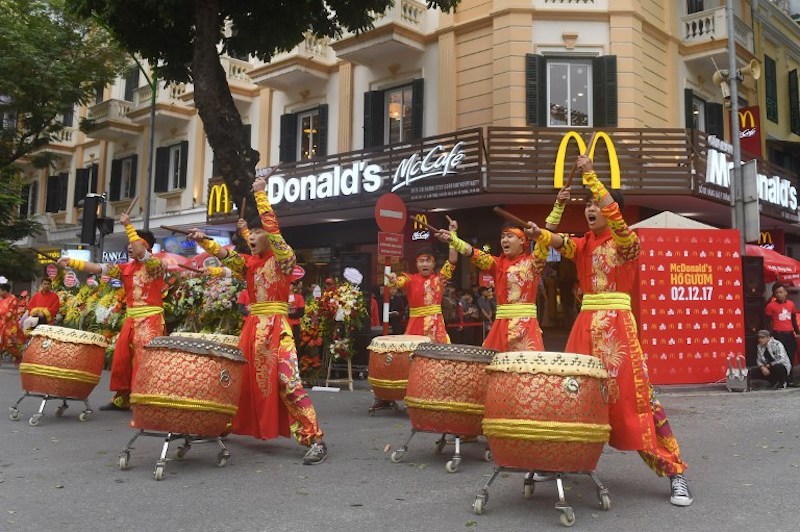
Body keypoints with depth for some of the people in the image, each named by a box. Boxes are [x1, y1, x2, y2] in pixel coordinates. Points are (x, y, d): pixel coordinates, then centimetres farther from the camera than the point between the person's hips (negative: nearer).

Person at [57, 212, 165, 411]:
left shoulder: (156, 265, -6)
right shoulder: (126, 268, 12)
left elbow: (140, 253, -26)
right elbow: (98, 268, 7)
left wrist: (128, 226, -20)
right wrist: (71, 262, -2)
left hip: (151, 320, -7)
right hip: (131, 319, 7)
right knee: (121, 358, 10)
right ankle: (121, 398, 21)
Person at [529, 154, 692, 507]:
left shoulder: (626, 240, -3)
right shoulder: (583, 244, 15)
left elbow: (612, 213, -20)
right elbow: (558, 242, 0)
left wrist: (590, 175, -22)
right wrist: (539, 233, -19)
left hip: (617, 324, -5)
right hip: (585, 325, 6)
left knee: (634, 395, -8)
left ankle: (675, 472, 0)